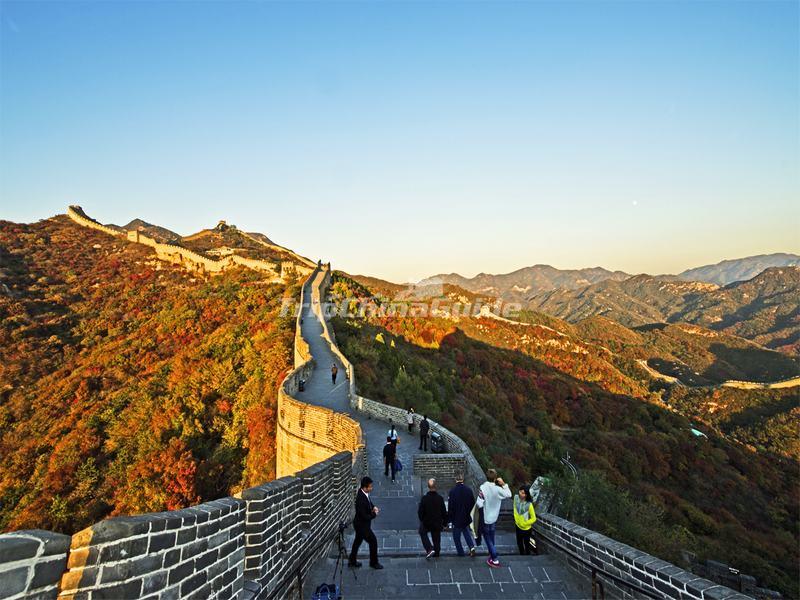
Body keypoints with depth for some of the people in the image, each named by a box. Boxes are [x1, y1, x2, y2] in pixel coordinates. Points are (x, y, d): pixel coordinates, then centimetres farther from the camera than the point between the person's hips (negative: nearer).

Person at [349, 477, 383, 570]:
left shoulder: (363, 491, -10)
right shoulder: (360, 500, -37)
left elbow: (368, 501, 12)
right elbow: (364, 517, -30)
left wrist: (373, 507, -4)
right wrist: (375, 514, -16)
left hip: (360, 523, 9)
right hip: (362, 525, -9)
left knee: (358, 541, 23)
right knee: (373, 541, 7)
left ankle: (352, 561, 40)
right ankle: (373, 562, 26)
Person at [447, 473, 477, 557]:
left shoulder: (452, 491, -21)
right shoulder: (469, 490, -10)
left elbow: (450, 507, -17)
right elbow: (473, 503, 2)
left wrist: (449, 519, -5)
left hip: (456, 519, -4)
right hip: (466, 518, 4)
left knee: (457, 536, 14)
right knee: (466, 532, 26)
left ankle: (461, 552, 21)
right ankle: (472, 546, 8)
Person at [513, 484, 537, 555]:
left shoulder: (529, 505, -30)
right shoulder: (516, 497, -19)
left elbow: (533, 518, -18)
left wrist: (524, 523, -15)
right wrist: (516, 519, 1)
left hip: (526, 529, -4)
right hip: (518, 526, 4)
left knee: (526, 544, 16)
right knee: (519, 543, 23)